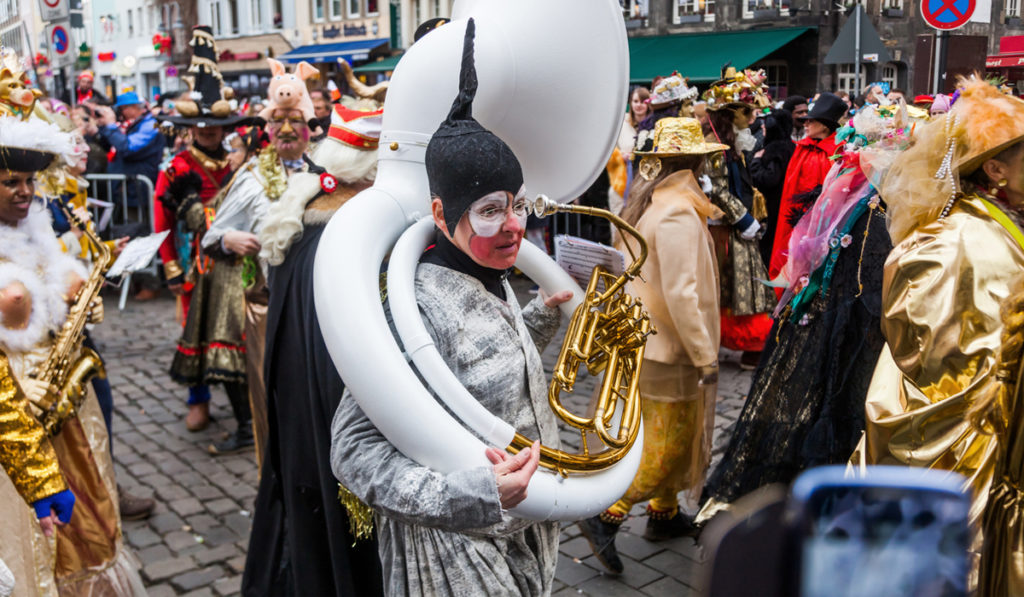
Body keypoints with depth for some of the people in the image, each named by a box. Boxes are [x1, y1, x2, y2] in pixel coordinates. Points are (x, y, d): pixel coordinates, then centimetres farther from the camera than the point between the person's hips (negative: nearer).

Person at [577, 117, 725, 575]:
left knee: (672, 433, 21)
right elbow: (681, 295, -26)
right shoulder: (679, 214, -22)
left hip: (642, 336, 9)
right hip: (668, 348, -9)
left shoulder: (645, 201, 7)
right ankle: (606, 518, 3)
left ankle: (664, 514, 33)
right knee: (668, 443, 0)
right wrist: (705, 356, -20)